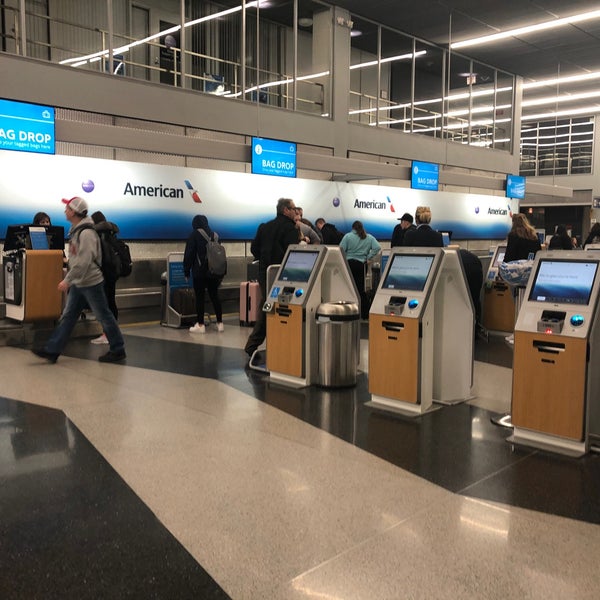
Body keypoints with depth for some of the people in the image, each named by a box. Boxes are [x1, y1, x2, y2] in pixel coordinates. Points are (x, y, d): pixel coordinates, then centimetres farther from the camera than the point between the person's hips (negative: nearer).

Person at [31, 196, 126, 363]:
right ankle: (52, 350, 13)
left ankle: (118, 350, 12)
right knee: (67, 316, 9)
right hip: (78, 283, 10)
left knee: (104, 316, 1)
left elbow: (83, 261, -27)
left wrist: (67, 279, -24)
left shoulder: (86, 233, -20)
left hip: (91, 282, -10)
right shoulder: (75, 230, 10)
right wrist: (71, 280, 20)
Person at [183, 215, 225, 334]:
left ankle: (200, 325, -1)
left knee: (199, 297, -1)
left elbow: (189, 255, -7)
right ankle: (220, 323, 10)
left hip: (200, 271, -5)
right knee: (214, 296, 10)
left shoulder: (194, 235, -4)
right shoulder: (214, 235, 11)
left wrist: (186, 271, 0)